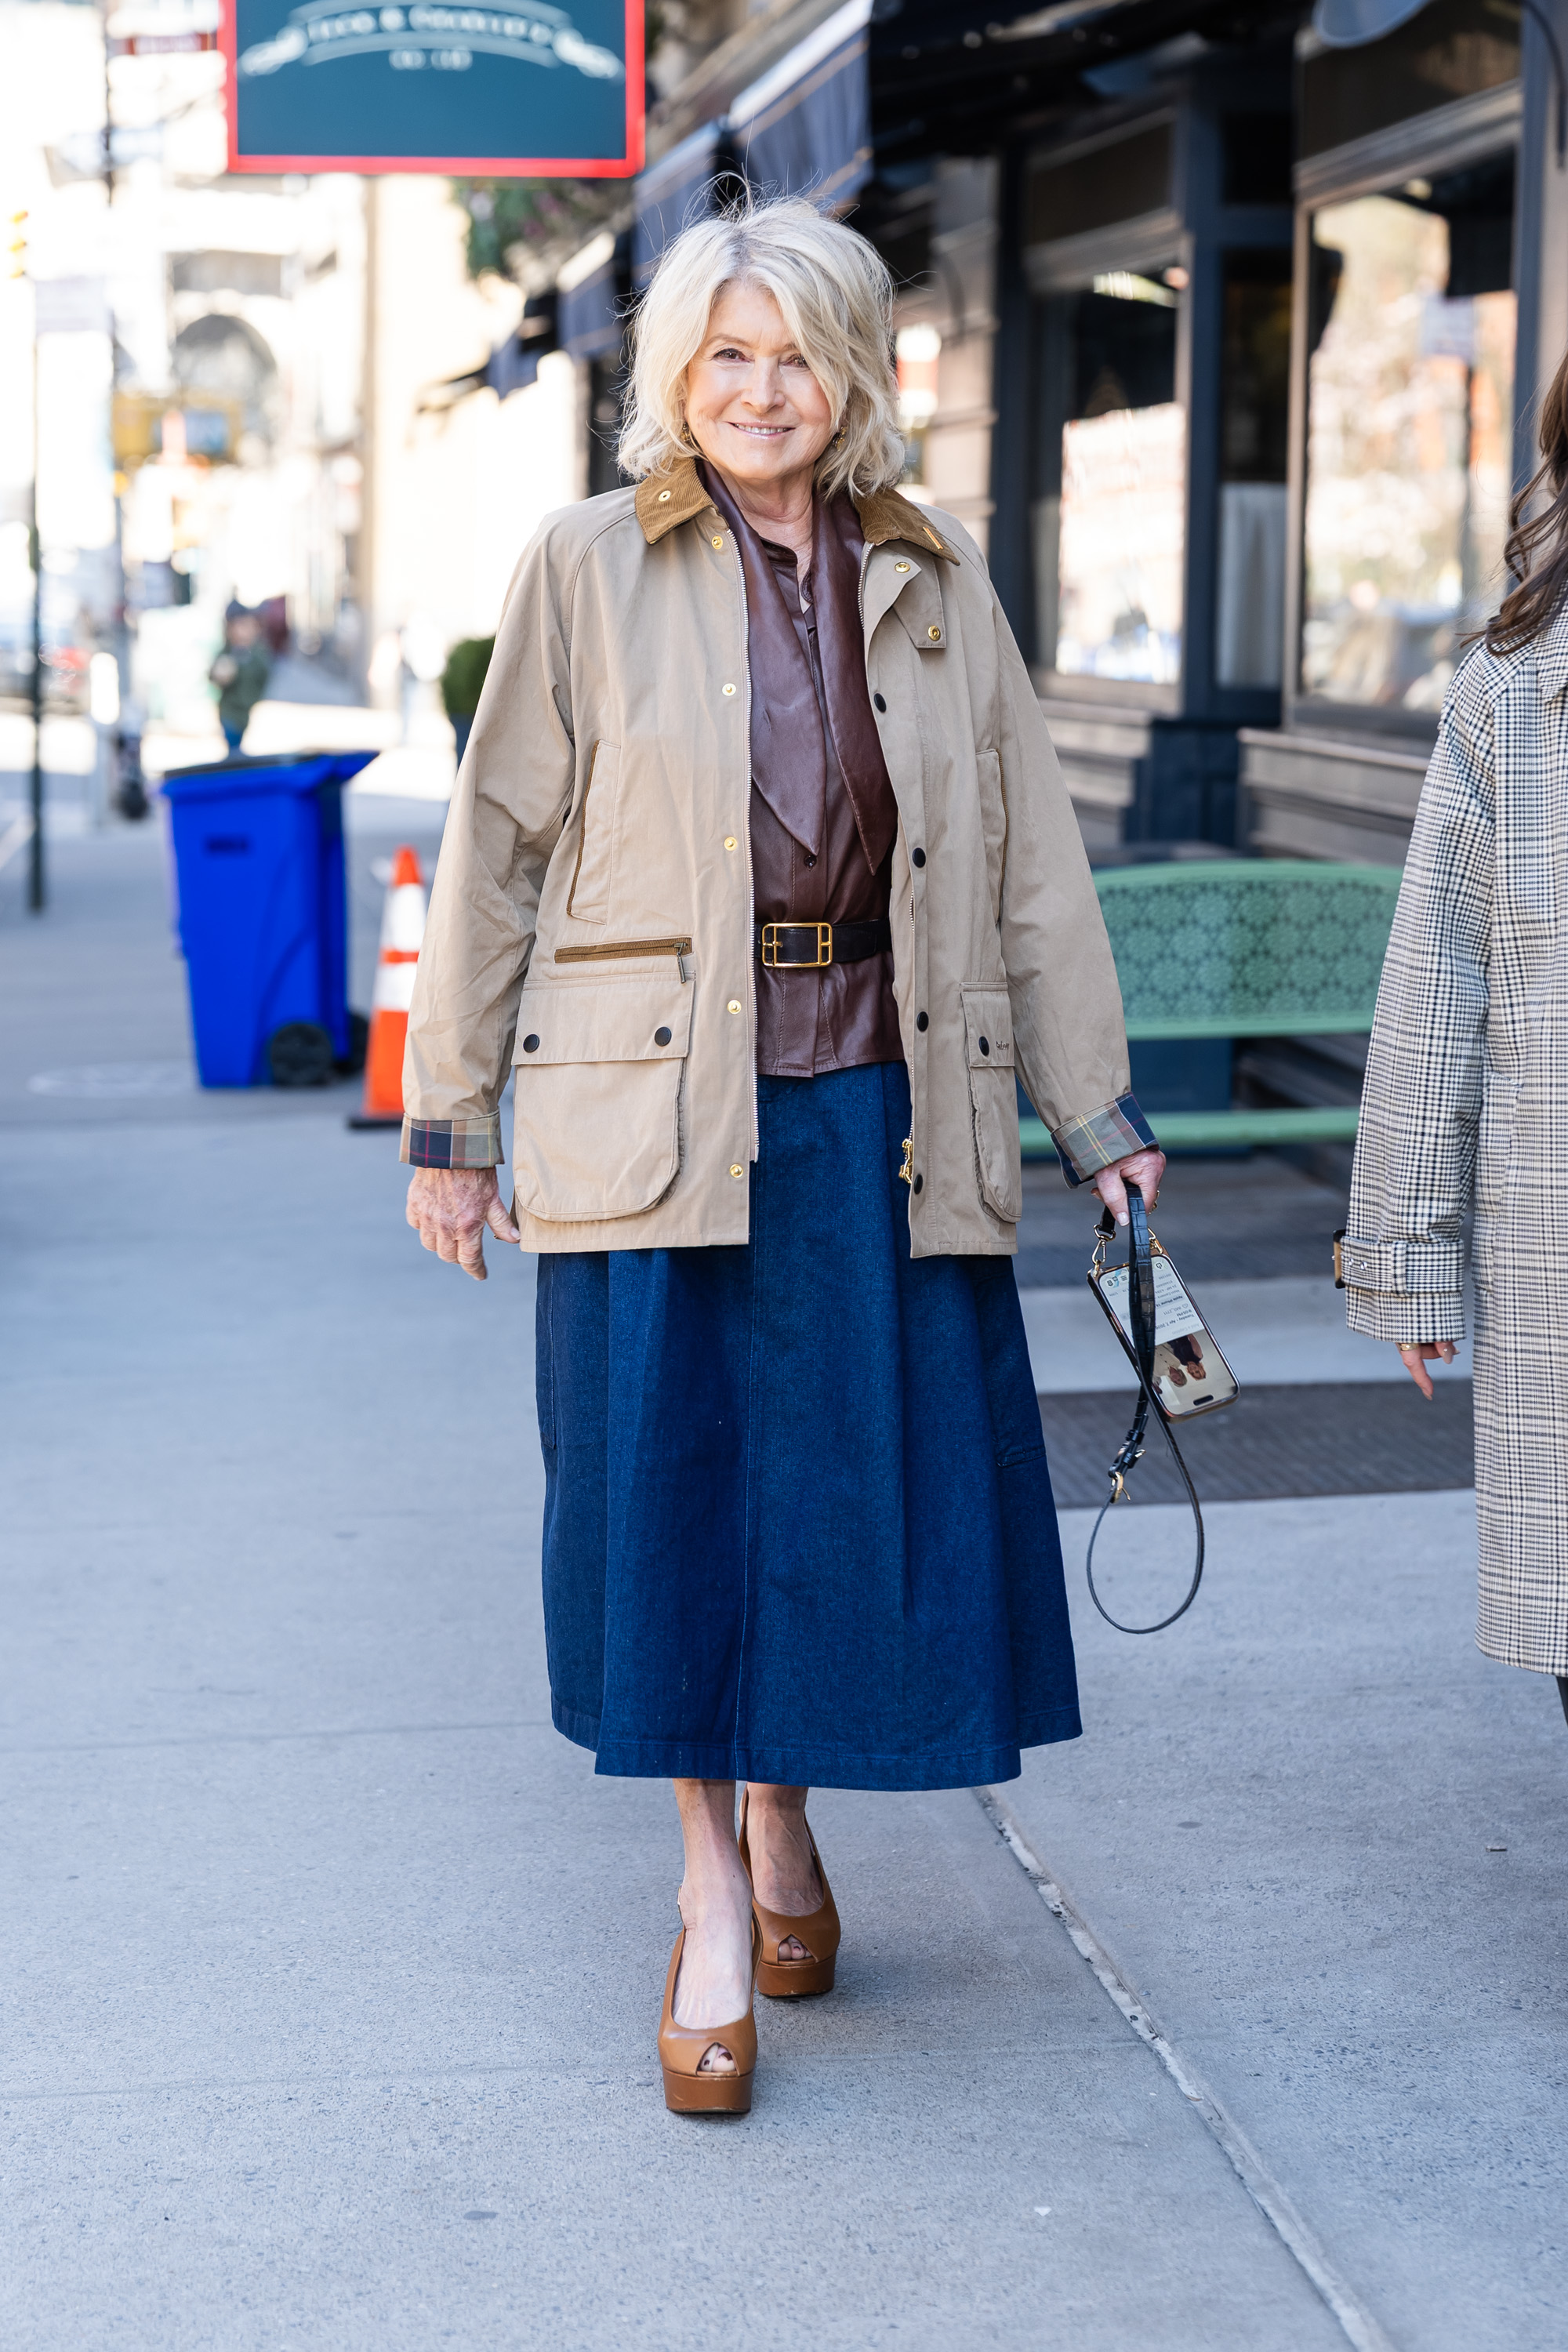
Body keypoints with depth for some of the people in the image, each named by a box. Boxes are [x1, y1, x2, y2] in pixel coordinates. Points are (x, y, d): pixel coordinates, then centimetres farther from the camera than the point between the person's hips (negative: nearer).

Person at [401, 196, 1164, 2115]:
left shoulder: (934, 582, 9)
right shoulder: (590, 570, 1)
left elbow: (1030, 860, 11)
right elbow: (497, 851, 2)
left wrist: (1095, 1108, 8)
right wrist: (449, 1122, 1)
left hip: (877, 1108, 3)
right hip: (653, 1111, -2)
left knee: (868, 1487, 5)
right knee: (669, 1487, 0)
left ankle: (786, 1822, 30)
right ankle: (711, 1899, 14)